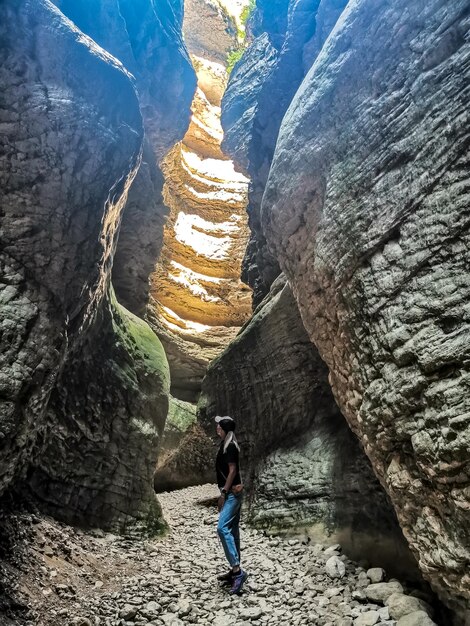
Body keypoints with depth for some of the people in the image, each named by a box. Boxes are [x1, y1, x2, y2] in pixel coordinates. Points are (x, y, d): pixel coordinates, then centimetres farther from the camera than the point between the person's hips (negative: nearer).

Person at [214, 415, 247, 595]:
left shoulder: (229, 446, -15)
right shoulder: (226, 445, 14)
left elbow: (233, 470, -20)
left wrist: (223, 494, -19)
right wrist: (224, 492, 17)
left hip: (232, 493, -10)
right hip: (232, 493, 10)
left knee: (223, 528, -17)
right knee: (232, 530, 12)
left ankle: (237, 570, -17)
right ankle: (235, 570, 19)